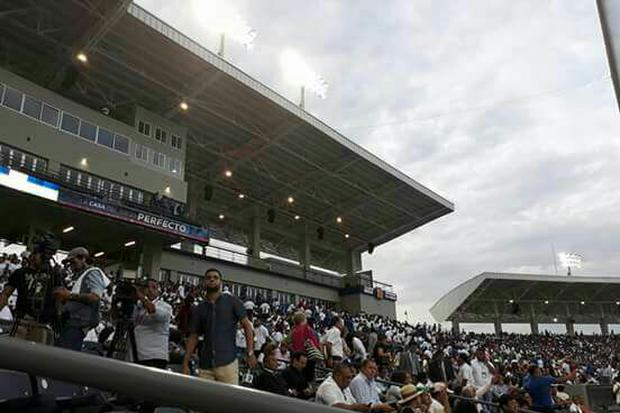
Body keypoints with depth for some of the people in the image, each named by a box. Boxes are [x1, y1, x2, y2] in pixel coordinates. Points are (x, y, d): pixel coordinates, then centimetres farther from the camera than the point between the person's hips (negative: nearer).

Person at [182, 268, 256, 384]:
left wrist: (250, 353, -8)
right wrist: (185, 363, 7)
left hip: (227, 362, -3)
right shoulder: (198, 309, 13)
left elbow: (247, 326, 2)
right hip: (205, 365, 3)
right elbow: (193, 337, 15)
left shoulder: (232, 301, 4)